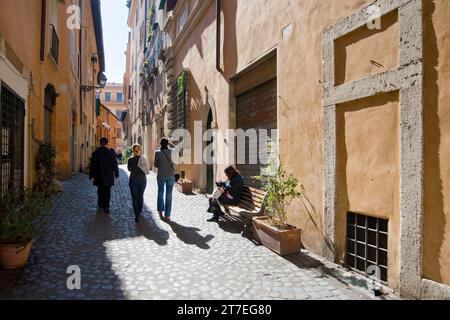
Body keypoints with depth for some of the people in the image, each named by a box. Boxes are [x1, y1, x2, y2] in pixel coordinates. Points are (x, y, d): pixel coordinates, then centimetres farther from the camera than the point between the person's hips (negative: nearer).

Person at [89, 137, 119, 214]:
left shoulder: (95, 153, -3)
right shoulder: (110, 152, -7)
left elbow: (92, 165, -2)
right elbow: (115, 164, -3)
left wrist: (92, 176, 2)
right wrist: (116, 174, 7)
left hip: (99, 176, 2)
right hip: (108, 176, -2)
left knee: (100, 191, 18)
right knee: (107, 192, 3)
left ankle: (100, 204, 29)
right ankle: (106, 207, -1)